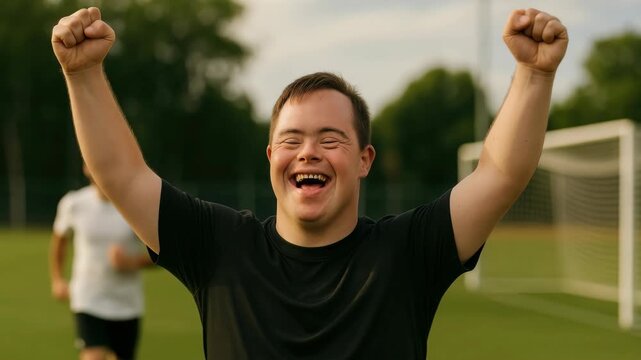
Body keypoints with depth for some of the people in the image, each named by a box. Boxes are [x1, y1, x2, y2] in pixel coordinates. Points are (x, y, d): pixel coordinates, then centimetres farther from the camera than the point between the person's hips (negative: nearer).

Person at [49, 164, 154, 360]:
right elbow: (59, 238, 16)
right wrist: (57, 279, 9)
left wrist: (133, 261, -20)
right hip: (88, 301, -1)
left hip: (128, 304, 2)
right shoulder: (73, 203, -5)